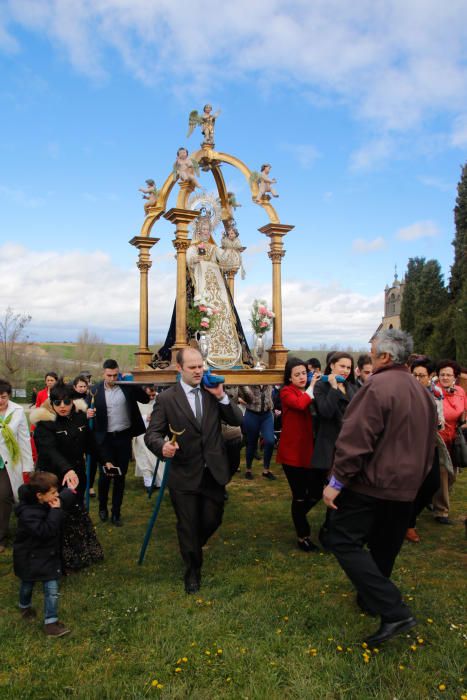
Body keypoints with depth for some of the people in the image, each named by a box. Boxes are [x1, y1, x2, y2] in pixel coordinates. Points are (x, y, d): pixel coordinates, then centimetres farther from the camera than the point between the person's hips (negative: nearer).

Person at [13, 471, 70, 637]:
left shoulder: (48, 505, -7)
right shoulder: (28, 513, -32)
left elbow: (58, 526, 4)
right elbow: (44, 531, -40)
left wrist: (57, 510, -11)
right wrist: (55, 511, -38)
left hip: (49, 555, 5)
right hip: (29, 557, -5)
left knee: (52, 589, 0)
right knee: (27, 585, 23)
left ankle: (51, 622, 11)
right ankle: (25, 607, 53)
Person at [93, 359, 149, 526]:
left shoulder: (127, 386, -3)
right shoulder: (96, 390, -6)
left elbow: (146, 399, 0)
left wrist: (135, 383, -15)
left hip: (124, 437, 1)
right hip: (105, 438, -1)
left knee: (120, 475, 8)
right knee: (105, 475, 3)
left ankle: (116, 512, 22)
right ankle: (102, 507, 29)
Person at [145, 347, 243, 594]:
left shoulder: (213, 392, 1)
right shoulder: (166, 398, -8)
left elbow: (237, 420, -2)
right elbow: (152, 433, -10)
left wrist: (221, 396, -15)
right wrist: (162, 446, -31)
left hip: (214, 472, 3)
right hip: (185, 475, -3)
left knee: (212, 521, 14)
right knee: (188, 526, 10)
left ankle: (193, 547, 48)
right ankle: (192, 571, 35)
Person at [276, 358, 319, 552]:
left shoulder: (310, 391, 11)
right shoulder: (286, 392, -7)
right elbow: (300, 404, -28)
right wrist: (312, 388, -16)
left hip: (309, 451, 6)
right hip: (292, 452, -6)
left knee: (316, 493, 7)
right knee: (299, 496, 4)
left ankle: (298, 515, 37)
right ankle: (303, 536, 22)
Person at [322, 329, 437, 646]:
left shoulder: (378, 387, -18)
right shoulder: (421, 391, 11)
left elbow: (357, 439, -23)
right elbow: (427, 440, 20)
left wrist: (337, 481, -18)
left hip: (372, 482, -9)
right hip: (406, 485, 9)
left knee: (342, 541, -4)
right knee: (384, 547, 20)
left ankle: (393, 611, -10)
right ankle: (371, 598, 35)